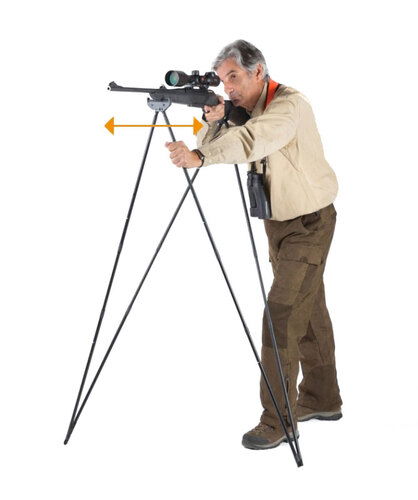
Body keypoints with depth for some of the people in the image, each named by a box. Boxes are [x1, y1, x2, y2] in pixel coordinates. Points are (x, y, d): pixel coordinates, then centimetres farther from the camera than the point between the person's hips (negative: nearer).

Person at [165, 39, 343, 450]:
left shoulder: (288, 104, -22)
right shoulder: (242, 109, 4)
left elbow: (253, 139, -41)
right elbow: (209, 147, -3)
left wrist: (198, 156, -52)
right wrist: (213, 121, -22)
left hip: (309, 222, -9)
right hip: (279, 221, 9)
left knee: (282, 315, -12)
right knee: (308, 309, 17)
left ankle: (279, 419, -4)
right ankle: (322, 399, 30)